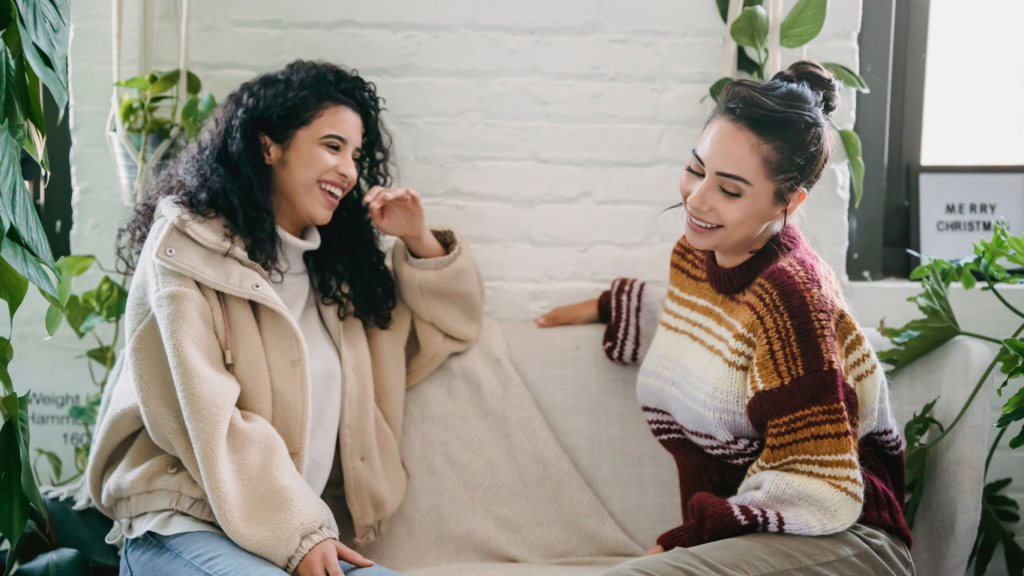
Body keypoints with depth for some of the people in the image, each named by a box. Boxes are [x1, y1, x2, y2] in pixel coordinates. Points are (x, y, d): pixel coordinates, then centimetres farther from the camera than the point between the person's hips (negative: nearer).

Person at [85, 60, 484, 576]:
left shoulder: (334, 266, 20)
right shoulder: (186, 247, 0)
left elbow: (447, 329, 32)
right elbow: (204, 416, -10)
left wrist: (419, 243, 14)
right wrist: (295, 533, -15)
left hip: (304, 530, 5)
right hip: (181, 524, -5)